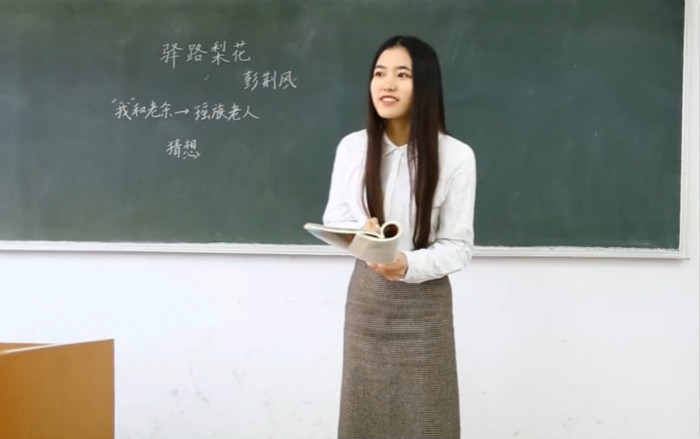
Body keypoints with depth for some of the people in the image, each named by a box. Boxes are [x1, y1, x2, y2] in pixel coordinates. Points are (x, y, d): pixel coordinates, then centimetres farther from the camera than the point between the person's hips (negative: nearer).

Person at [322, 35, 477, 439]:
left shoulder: (456, 156, -14)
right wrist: (361, 233, -18)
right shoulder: (352, 147, -4)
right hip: (367, 296, 3)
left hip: (425, 302, -2)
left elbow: (459, 246, -11)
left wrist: (409, 265, -29)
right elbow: (334, 221, 5)